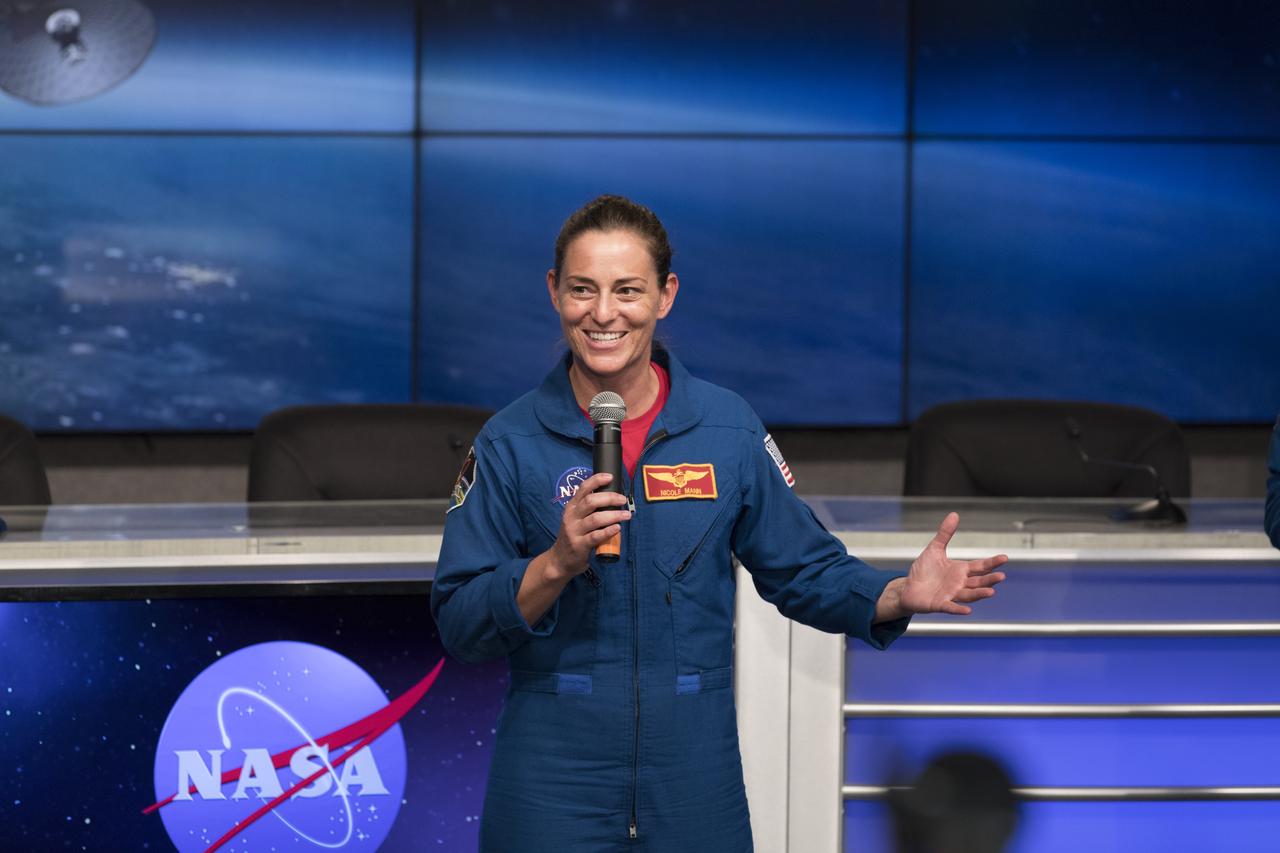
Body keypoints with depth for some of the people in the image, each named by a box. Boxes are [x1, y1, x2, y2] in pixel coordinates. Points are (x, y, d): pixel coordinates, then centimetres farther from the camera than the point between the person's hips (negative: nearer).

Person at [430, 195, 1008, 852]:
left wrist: (900, 596, -11)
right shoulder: (508, 445, -3)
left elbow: (803, 570, 6)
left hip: (693, 774, 2)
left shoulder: (729, 429, 2)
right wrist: (557, 564, -22)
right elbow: (457, 622, -6)